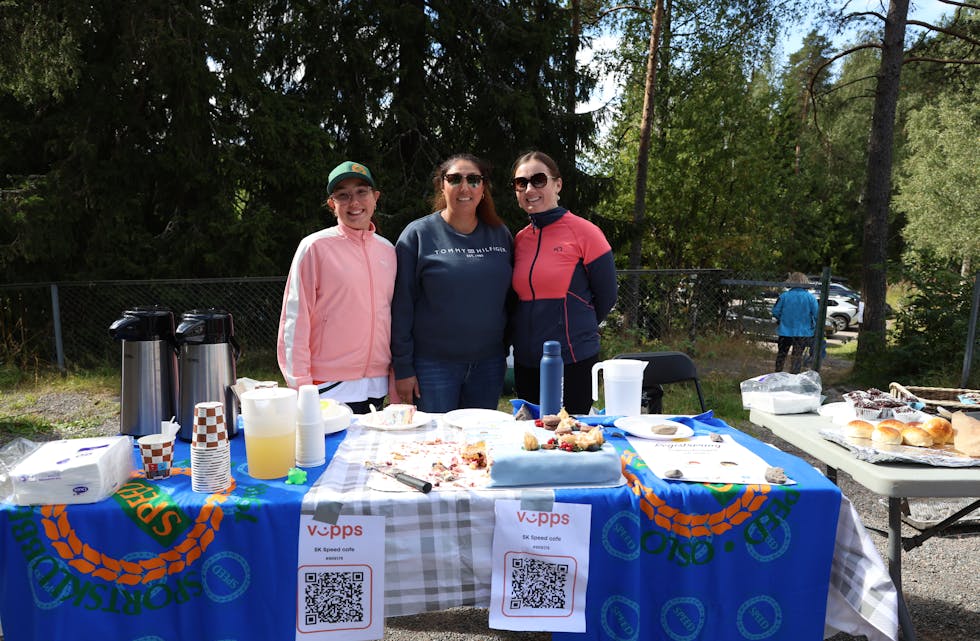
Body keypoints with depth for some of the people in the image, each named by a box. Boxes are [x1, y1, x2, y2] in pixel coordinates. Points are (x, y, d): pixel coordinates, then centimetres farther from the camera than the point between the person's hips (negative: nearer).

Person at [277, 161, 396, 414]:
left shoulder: (387, 250, 8)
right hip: (330, 387, -5)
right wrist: (301, 386, -10)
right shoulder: (315, 247, -7)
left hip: (377, 387, 5)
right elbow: (294, 319, -7)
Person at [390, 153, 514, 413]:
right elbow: (401, 305, -5)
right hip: (434, 363, -3)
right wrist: (402, 367, -7)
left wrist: (505, 350, 7)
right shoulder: (419, 234, -4)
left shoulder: (501, 235, 6)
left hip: (489, 363, 3)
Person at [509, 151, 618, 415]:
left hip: (574, 363, -5)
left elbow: (606, 297, -2)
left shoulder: (584, 232, -8)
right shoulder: (519, 239, 7)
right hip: (525, 363, 5)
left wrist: (574, 333, 8)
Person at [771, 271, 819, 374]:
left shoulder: (784, 296, -11)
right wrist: (813, 327, 10)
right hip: (803, 332, -1)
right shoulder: (810, 297, -11)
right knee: (797, 356, 9)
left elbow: (775, 312, -7)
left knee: (781, 354, 18)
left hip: (785, 332, 1)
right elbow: (816, 315, -8)